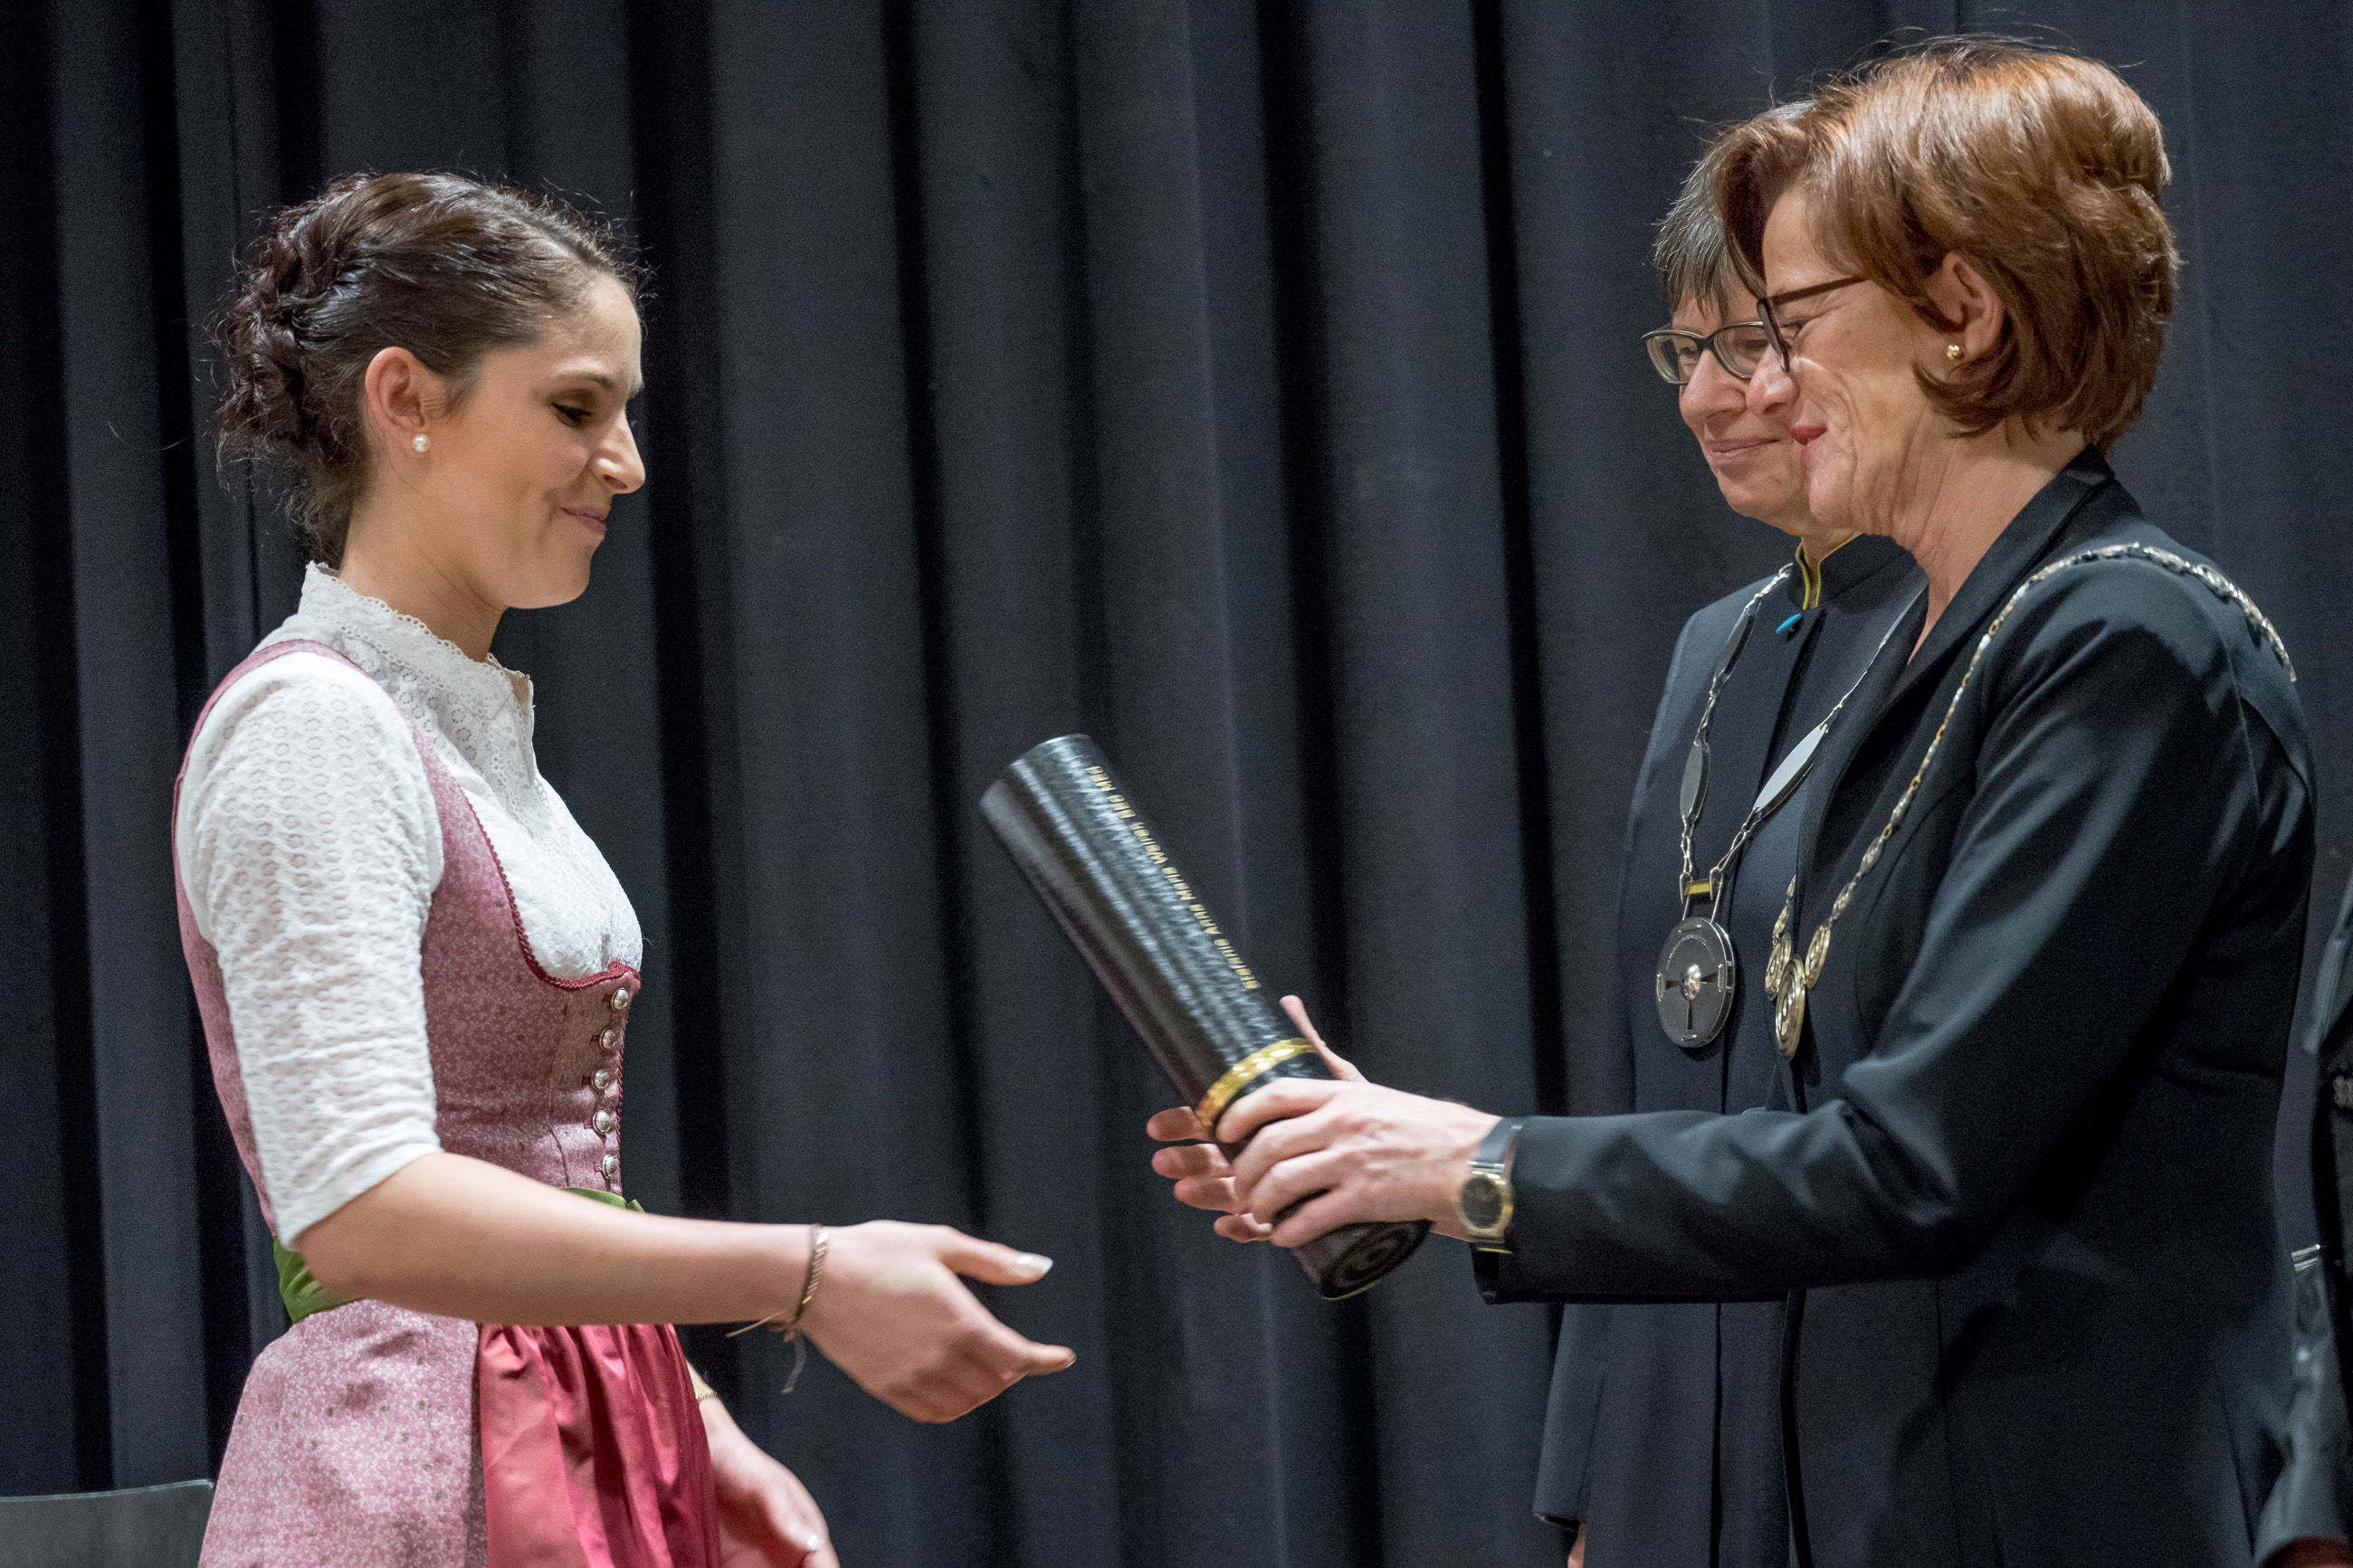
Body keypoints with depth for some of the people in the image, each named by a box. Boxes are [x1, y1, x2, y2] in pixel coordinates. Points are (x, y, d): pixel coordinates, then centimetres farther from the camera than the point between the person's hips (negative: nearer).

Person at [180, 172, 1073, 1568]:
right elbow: (362, 1207, -23)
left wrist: (701, 1437, 11)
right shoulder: (307, 728, -12)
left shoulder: (483, 729, 16)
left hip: (587, 1454, 8)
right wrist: (803, 1276, -25)